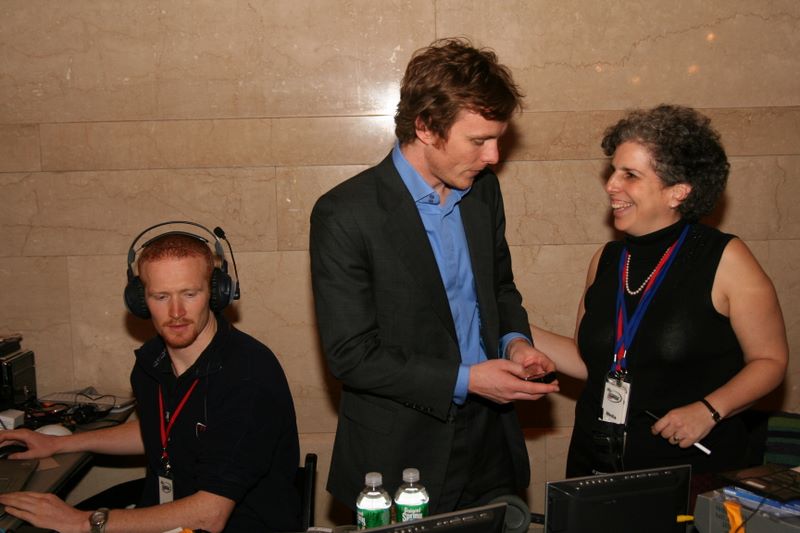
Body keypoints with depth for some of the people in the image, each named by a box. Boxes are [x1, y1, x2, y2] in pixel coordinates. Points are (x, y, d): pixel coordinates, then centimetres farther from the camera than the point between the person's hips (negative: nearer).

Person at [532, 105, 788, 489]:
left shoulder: (725, 259, -10)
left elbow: (770, 360, -5)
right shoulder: (606, 260, 4)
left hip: (692, 469, -4)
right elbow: (589, 361, 9)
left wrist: (709, 410, -18)